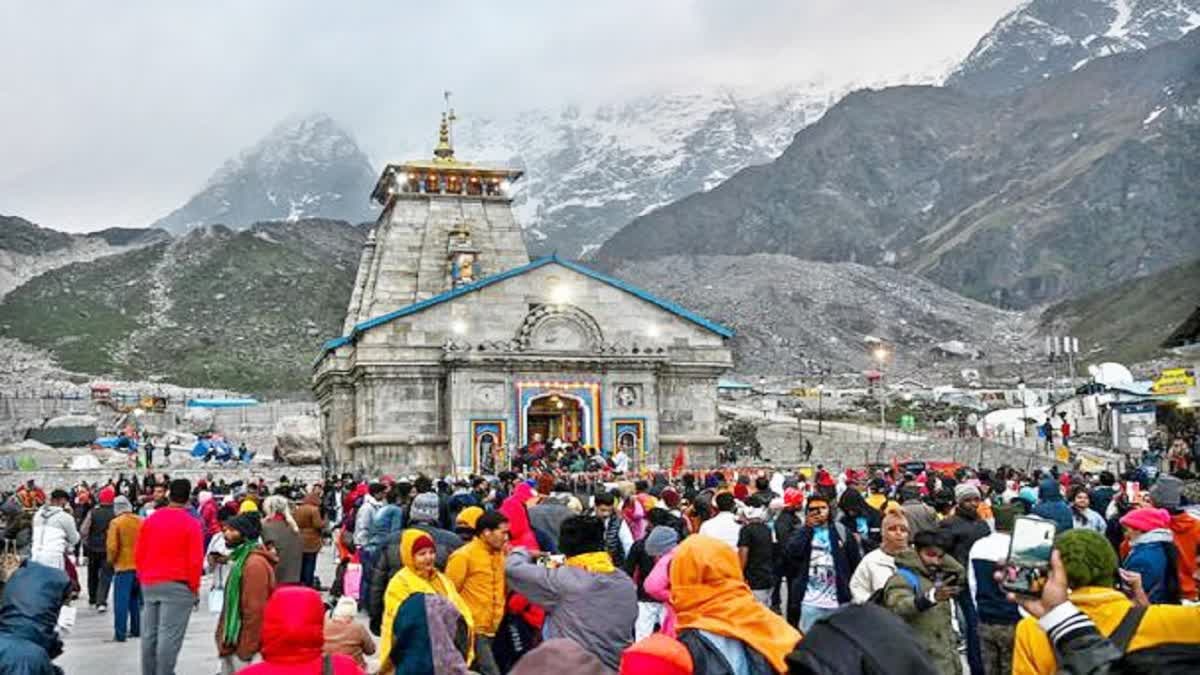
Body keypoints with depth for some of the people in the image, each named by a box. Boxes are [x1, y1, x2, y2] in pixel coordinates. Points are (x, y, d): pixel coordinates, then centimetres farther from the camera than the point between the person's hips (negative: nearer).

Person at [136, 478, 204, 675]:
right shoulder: (191, 524, -9)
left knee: (149, 635, 12)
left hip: (149, 584, 5)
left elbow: (138, 554, 11)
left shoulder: (150, 520, 7)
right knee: (169, 636, -4)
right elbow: (195, 560, -10)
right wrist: (194, 587, 1)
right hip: (178, 586, -5)